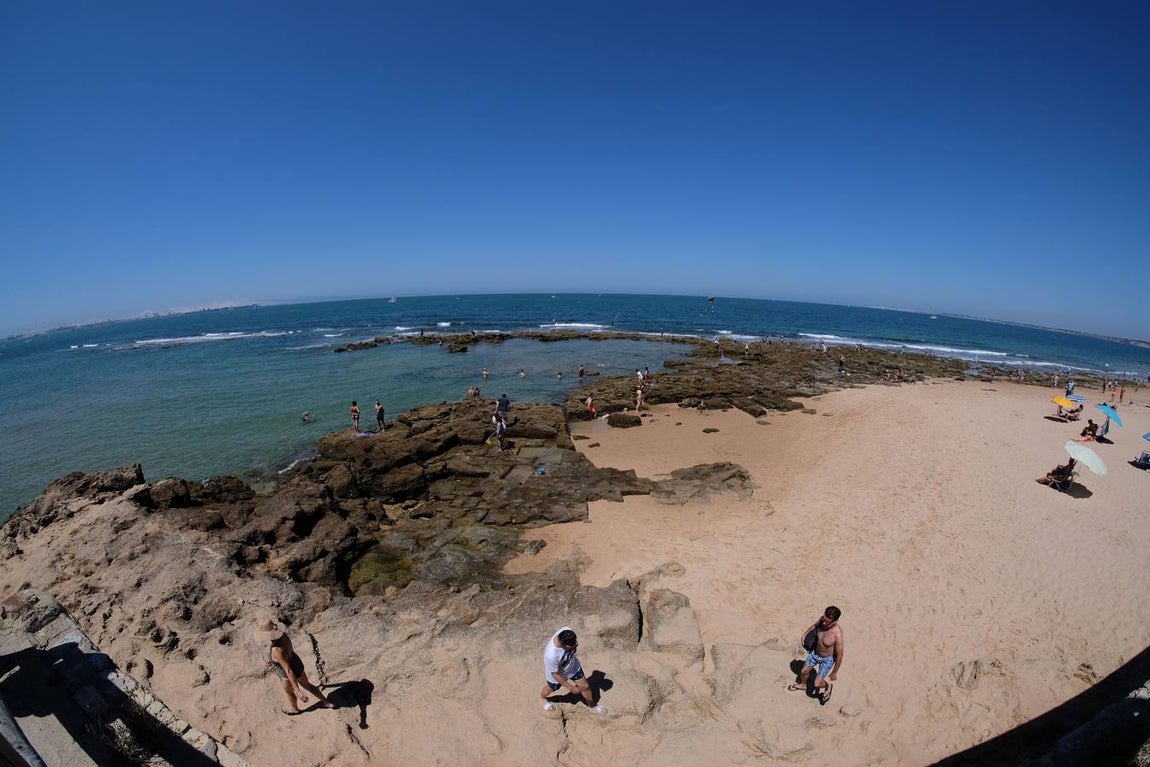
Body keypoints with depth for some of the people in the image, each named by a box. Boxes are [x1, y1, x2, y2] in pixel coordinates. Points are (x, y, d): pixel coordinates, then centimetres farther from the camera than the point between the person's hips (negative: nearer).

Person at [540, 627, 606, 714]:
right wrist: (571, 688, -17)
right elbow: (555, 674, -27)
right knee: (550, 689, 28)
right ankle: (542, 697, 63)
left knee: (585, 687, 17)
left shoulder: (566, 630, -36)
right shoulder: (550, 656, -46)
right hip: (557, 674, -4)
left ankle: (592, 705, 48)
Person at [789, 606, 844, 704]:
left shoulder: (837, 634, -39)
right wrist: (804, 634, 3)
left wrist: (834, 673, -13)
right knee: (804, 672, 21)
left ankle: (828, 686, 33)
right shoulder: (822, 620, -24)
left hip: (827, 659, -5)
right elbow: (814, 625, 3)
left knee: (817, 684, 0)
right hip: (815, 652, 5)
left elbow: (839, 656, -25)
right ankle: (802, 684, 53)